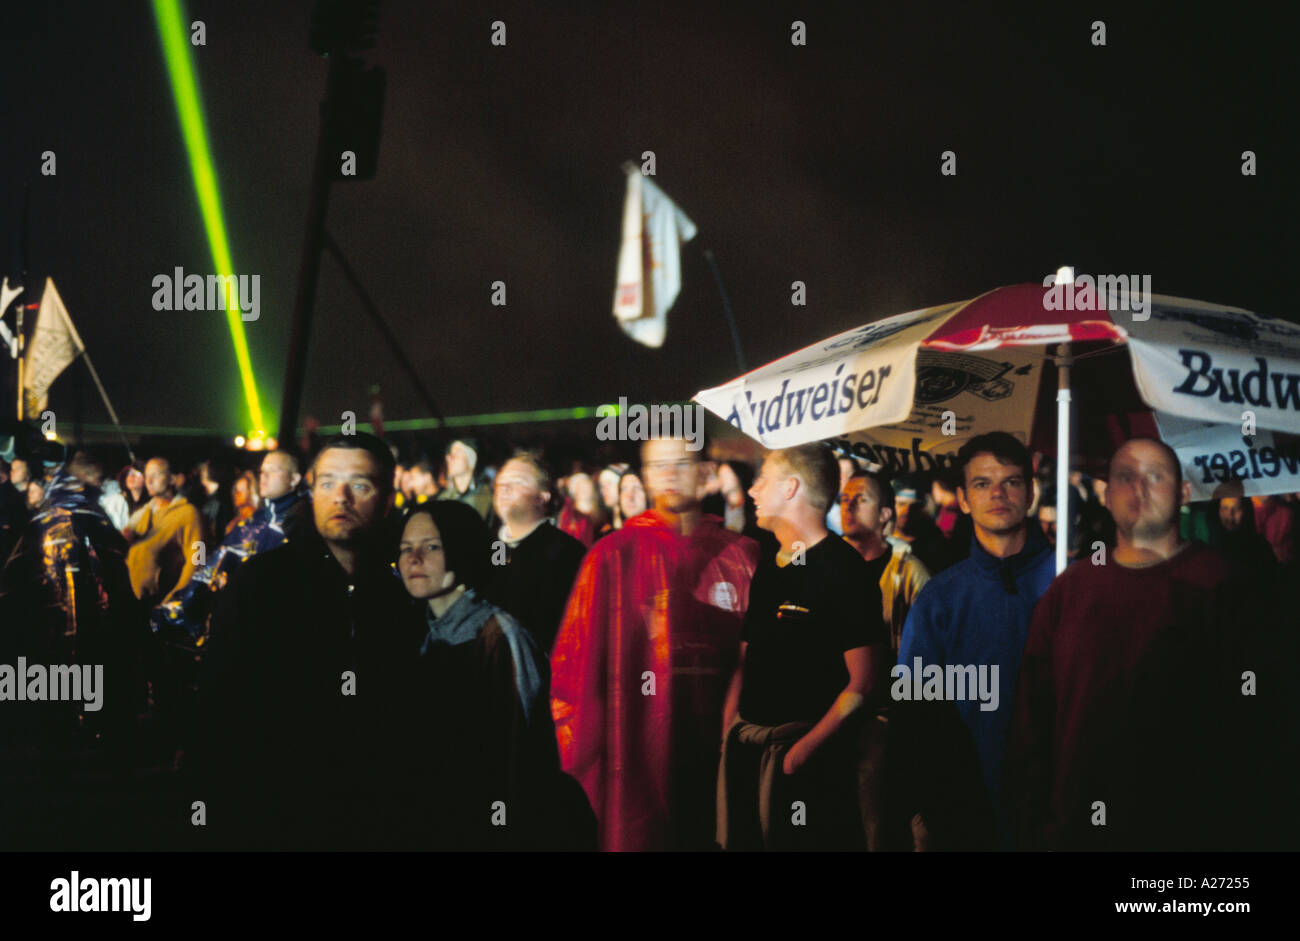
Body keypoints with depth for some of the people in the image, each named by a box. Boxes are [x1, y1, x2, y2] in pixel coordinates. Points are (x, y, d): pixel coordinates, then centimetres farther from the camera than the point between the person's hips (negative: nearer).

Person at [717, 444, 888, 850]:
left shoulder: (843, 570, -9)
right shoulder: (767, 568, 15)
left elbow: (863, 682, -14)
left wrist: (807, 746, -19)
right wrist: (728, 733, 6)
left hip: (802, 750, -7)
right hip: (744, 741, 7)